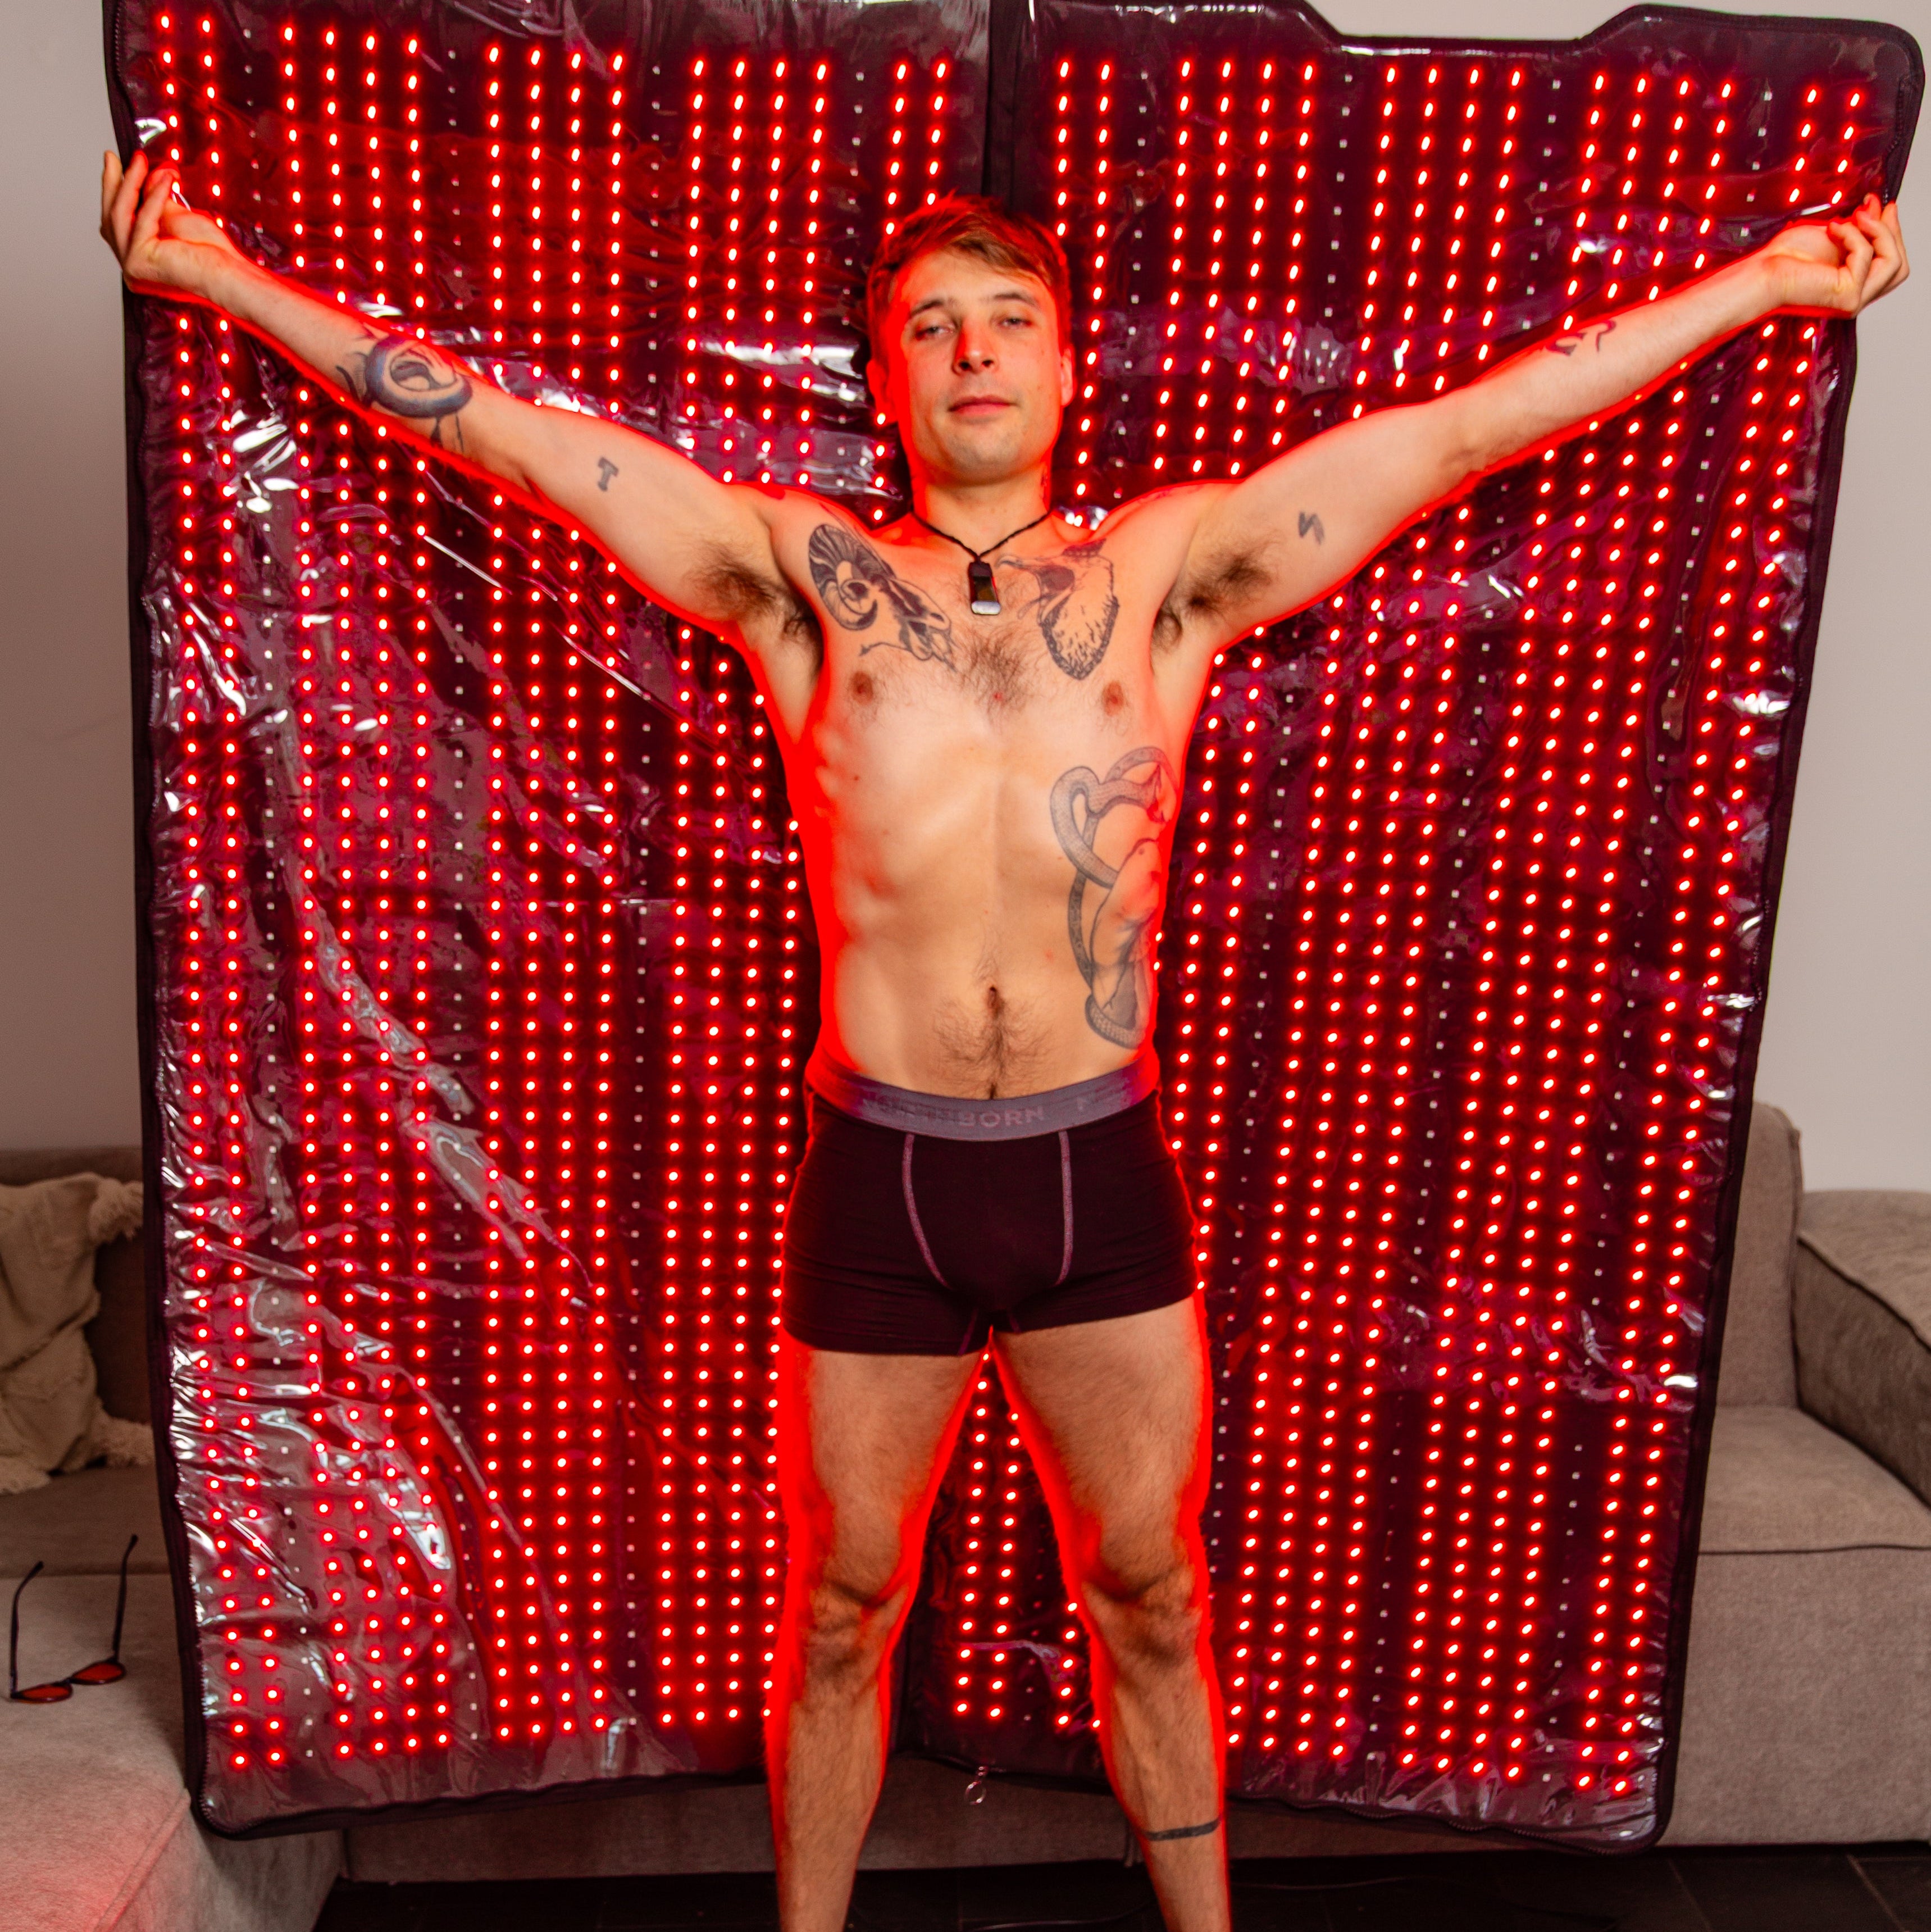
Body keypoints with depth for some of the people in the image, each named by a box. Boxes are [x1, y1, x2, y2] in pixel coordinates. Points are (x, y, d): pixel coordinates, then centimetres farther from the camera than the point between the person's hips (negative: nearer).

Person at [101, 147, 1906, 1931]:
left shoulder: (1168, 570, 4)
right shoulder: (805, 576, 2)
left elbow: (1466, 426, 4)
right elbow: (512, 433, 1)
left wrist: (1768, 285, 7)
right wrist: (222, 277, 1)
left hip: (1104, 1172, 1)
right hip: (875, 1173, 0)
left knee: (1150, 1600, 18)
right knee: (841, 1609, 17)